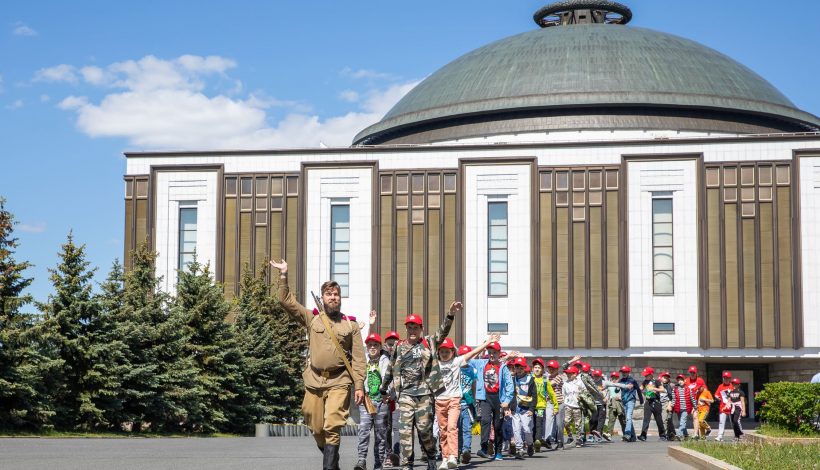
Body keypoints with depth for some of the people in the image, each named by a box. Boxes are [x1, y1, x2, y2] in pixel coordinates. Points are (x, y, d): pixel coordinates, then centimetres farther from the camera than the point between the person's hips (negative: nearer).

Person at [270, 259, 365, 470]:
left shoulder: (350, 324, 6)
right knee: (316, 428, 8)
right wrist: (283, 275, -4)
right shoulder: (312, 318, 10)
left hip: (339, 382, -2)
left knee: (332, 427, -13)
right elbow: (286, 301, 3)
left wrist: (359, 386, -4)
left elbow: (358, 358, 3)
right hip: (314, 380, 2)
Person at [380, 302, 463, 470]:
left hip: (424, 393, -2)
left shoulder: (429, 343, 8)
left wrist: (450, 314, -22)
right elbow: (390, 370, 22)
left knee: (424, 428, -2)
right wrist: (383, 390, 27)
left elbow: (442, 331, -7)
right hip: (405, 394, 2)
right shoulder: (399, 348, 13)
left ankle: (431, 457, 21)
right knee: (405, 429, -5)